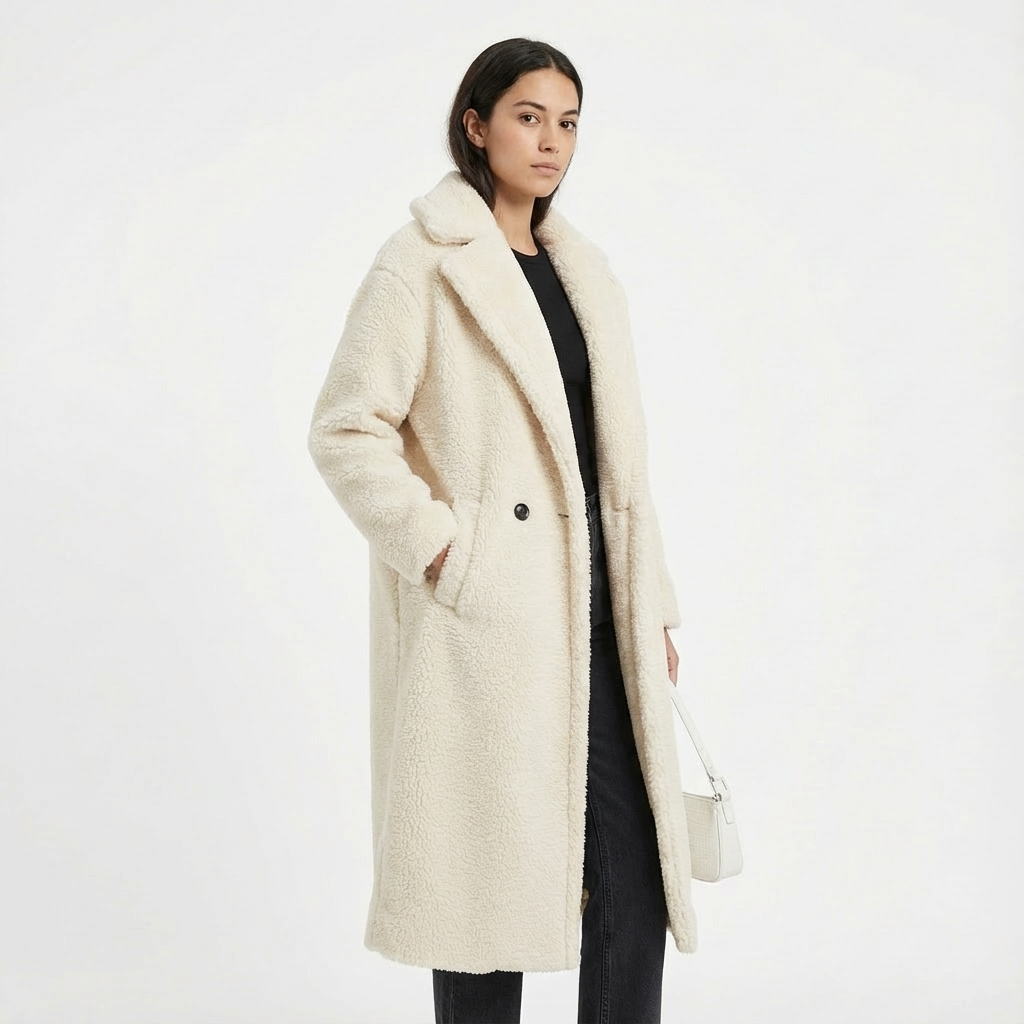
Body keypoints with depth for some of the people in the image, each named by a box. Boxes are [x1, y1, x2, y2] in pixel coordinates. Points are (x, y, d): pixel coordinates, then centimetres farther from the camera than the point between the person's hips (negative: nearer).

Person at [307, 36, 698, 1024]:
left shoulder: (583, 271, 17)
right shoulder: (422, 263, -3)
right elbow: (344, 429, -9)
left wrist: (652, 603, 14)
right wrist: (438, 548, -14)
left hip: (592, 610, 6)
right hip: (484, 615, -6)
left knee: (635, 873, 4)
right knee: (492, 868, 3)